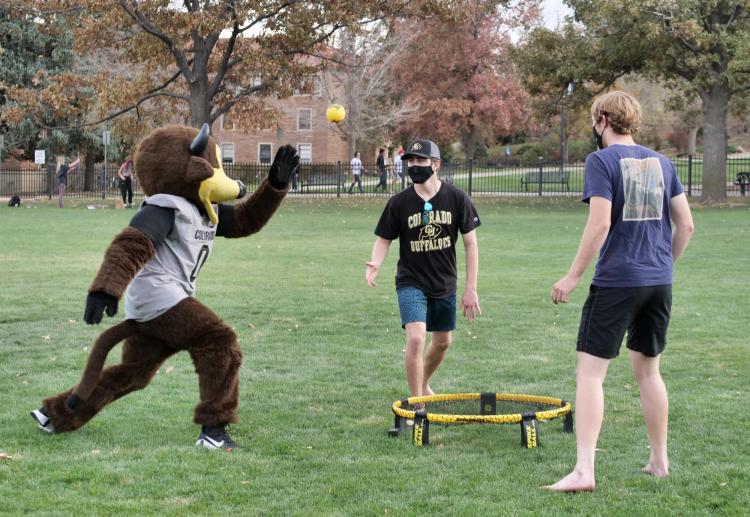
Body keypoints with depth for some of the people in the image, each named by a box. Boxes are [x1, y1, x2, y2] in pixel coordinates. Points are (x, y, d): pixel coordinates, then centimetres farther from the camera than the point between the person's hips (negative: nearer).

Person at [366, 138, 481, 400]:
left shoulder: (457, 198, -8)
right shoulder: (398, 202, -9)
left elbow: (470, 243, -2)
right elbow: (383, 239, -1)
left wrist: (471, 289, -5)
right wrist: (375, 264, -24)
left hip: (445, 284, 3)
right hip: (411, 282, -3)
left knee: (443, 341, 16)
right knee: (416, 338, -21)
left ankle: (424, 385, 43)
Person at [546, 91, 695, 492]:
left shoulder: (601, 161, -8)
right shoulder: (661, 162, 10)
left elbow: (600, 224, -17)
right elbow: (686, 225, 11)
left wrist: (573, 276, -10)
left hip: (616, 282, -6)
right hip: (659, 283, 6)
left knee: (590, 372, -4)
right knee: (648, 370, 18)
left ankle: (583, 471, -11)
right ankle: (659, 461, 26)